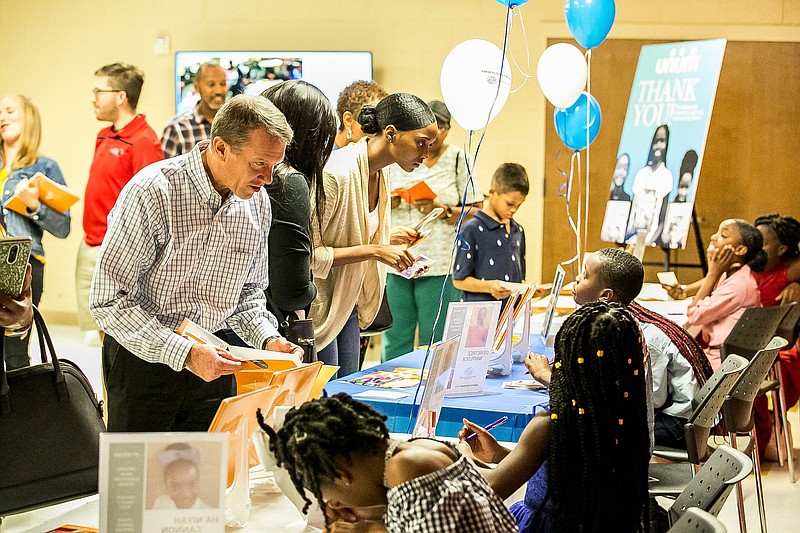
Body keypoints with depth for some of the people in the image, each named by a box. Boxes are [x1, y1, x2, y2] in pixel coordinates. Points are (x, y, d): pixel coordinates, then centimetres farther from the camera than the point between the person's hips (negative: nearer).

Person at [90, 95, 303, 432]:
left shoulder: (258, 203, 0)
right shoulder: (153, 192, -21)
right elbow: (109, 301, -22)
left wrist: (267, 339, -6)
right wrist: (185, 353, -27)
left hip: (210, 359, 5)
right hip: (143, 357, -5)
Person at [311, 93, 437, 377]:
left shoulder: (377, 173, 5)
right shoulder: (338, 173, -23)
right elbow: (308, 255, -24)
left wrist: (387, 240, -1)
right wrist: (374, 250, -26)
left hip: (347, 304, 9)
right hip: (318, 309, -9)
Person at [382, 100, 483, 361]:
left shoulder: (459, 160, 4)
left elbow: (476, 211, 0)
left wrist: (443, 211, -15)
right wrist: (389, 202, -4)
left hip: (440, 264, -2)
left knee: (435, 343, 1)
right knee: (394, 339, 5)